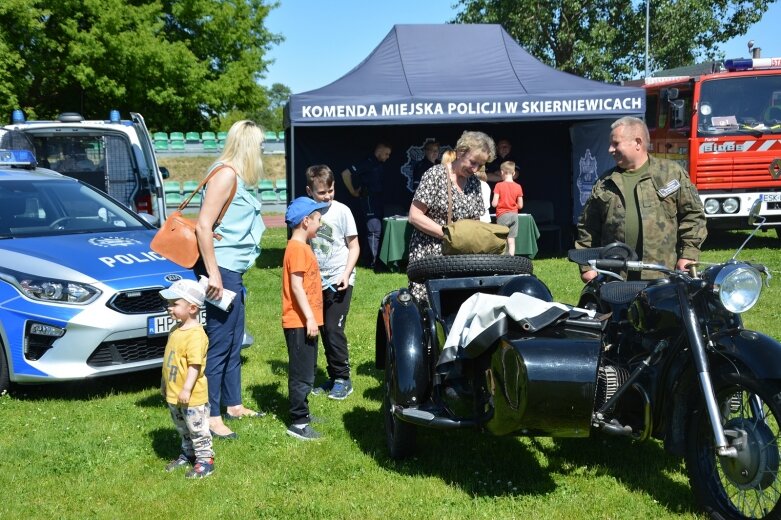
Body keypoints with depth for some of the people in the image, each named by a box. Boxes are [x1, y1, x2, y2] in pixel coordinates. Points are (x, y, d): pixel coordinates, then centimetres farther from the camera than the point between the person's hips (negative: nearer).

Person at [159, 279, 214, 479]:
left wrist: (187, 389, -29)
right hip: (173, 394, 10)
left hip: (192, 396, -10)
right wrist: (165, 382, 23)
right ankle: (188, 455, 37)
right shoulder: (176, 330, 8)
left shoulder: (196, 334, -23)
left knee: (198, 430, 1)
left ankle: (205, 460, 11)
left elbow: (195, 364, -27)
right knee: (183, 429, 22)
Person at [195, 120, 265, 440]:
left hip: (232, 270, 10)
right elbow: (203, 227, -20)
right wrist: (213, 273, -22)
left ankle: (233, 405, 29)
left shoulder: (235, 177, 13)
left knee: (233, 342, 18)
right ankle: (210, 416, 1)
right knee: (219, 344, -6)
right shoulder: (225, 175, -15)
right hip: (221, 269, -10)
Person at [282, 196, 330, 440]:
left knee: (306, 372, 19)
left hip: (305, 322, 11)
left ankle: (301, 413, 30)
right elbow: (296, 286, -22)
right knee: (302, 374, -6)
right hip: (300, 322, -11)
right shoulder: (297, 249, -17)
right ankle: (298, 423, -1)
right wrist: (310, 318, -22)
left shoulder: (301, 247, 15)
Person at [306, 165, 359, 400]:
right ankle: (333, 377, 21)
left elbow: (354, 246, -3)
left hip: (339, 281, -4)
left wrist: (346, 274, -14)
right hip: (317, 282, 4)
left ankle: (343, 378, 3)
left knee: (334, 329, -10)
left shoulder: (341, 211, -7)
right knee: (324, 330, 9)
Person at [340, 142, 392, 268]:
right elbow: (346, 174, -18)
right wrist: (353, 192, -10)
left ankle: (376, 260, 19)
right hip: (368, 201, -9)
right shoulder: (367, 163, -13)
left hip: (378, 201, 9)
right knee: (374, 230, -11)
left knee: (378, 230, 12)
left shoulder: (379, 165, 13)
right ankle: (372, 262, -7)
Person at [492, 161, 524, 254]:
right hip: (514, 215, 3)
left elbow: (494, 204, -11)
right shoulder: (518, 187, 1)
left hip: (502, 215, -3)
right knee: (511, 240, 6)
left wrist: (492, 202, 11)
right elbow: (520, 205, 3)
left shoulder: (499, 185, -9)